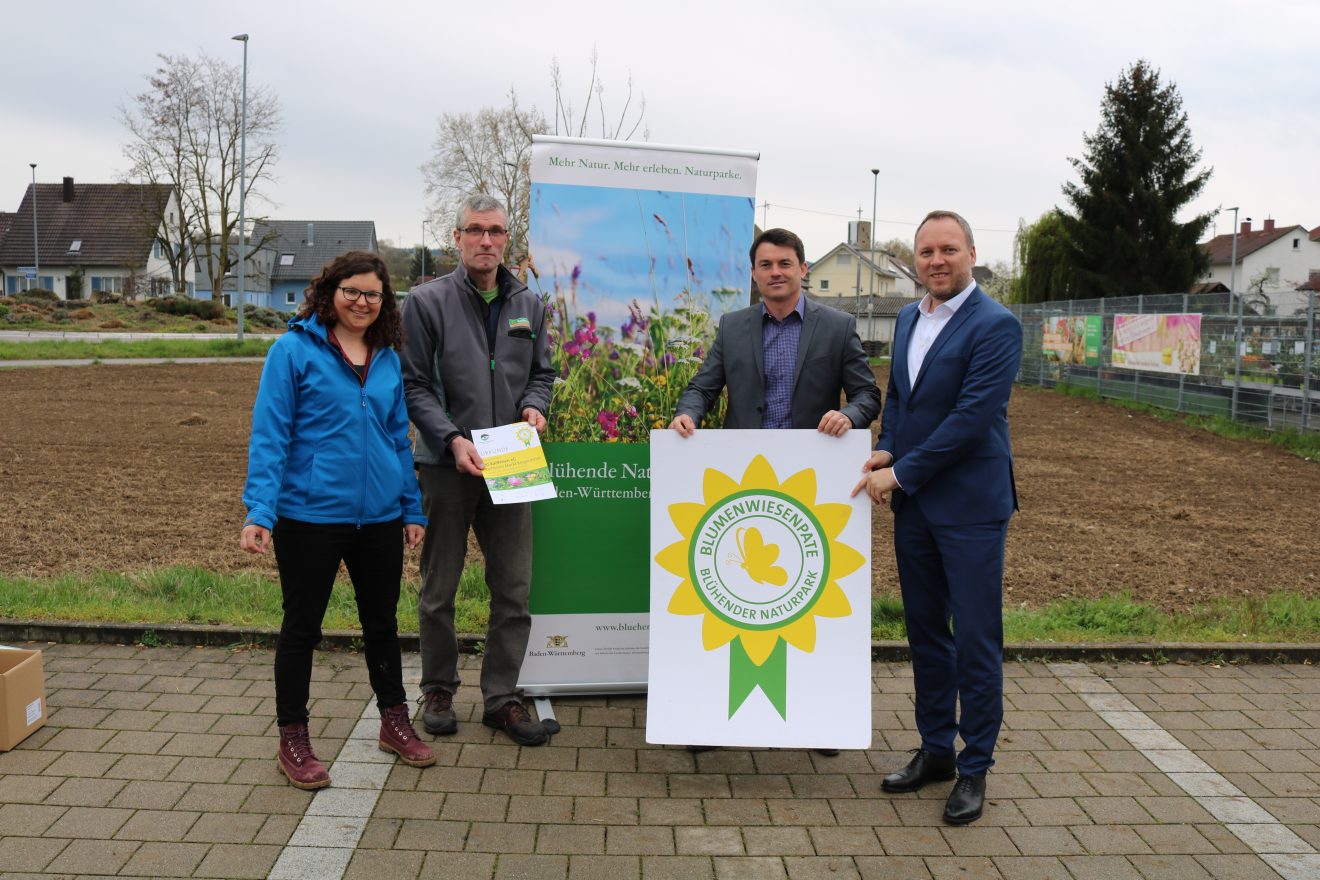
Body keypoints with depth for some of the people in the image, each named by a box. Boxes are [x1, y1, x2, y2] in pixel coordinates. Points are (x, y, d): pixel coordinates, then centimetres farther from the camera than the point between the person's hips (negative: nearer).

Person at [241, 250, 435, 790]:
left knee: (382, 621, 17)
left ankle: (395, 723, 34)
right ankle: (292, 741, 23)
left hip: (380, 517, 5)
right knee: (302, 626, 8)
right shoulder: (294, 350, -7)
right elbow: (268, 435, -10)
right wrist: (259, 511, -17)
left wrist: (412, 509, 12)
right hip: (310, 516, -5)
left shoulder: (388, 359, 8)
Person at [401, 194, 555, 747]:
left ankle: (501, 696, 17)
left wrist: (534, 406, -5)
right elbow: (415, 385, -6)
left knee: (514, 588, 5)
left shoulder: (528, 304, 9)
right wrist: (452, 439, -18)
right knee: (438, 588, 9)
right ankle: (438, 690, 26)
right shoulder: (428, 301, -3)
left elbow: (541, 371, 17)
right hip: (445, 464, -3)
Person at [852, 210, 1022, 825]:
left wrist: (901, 473, -17)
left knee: (976, 641, 2)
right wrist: (885, 449, 0)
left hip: (969, 504, -7)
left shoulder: (995, 325, -13)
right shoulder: (908, 319, 12)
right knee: (925, 631, 15)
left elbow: (972, 417, -19)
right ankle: (934, 750, 29)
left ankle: (974, 767, 15)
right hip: (912, 503, 7)